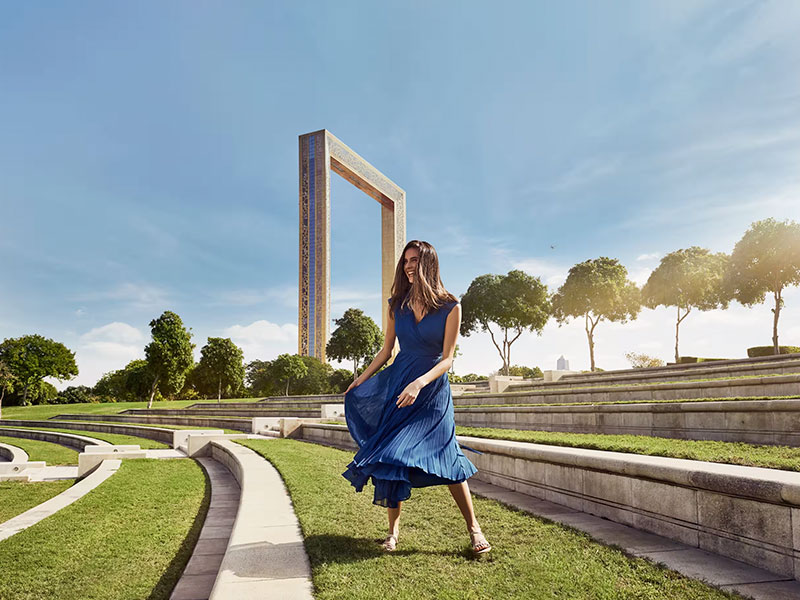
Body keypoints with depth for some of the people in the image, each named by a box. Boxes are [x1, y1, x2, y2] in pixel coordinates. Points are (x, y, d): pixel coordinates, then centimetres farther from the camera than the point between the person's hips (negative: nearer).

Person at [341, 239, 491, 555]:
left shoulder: (450, 307, -7)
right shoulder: (397, 304, 4)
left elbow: (446, 359, -11)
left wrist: (419, 383, -25)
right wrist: (358, 381, 13)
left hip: (432, 390, -3)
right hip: (397, 384, 3)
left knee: (446, 458, -5)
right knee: (391, 455, -1)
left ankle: (474, 528, 9)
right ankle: (393, 530, 13)